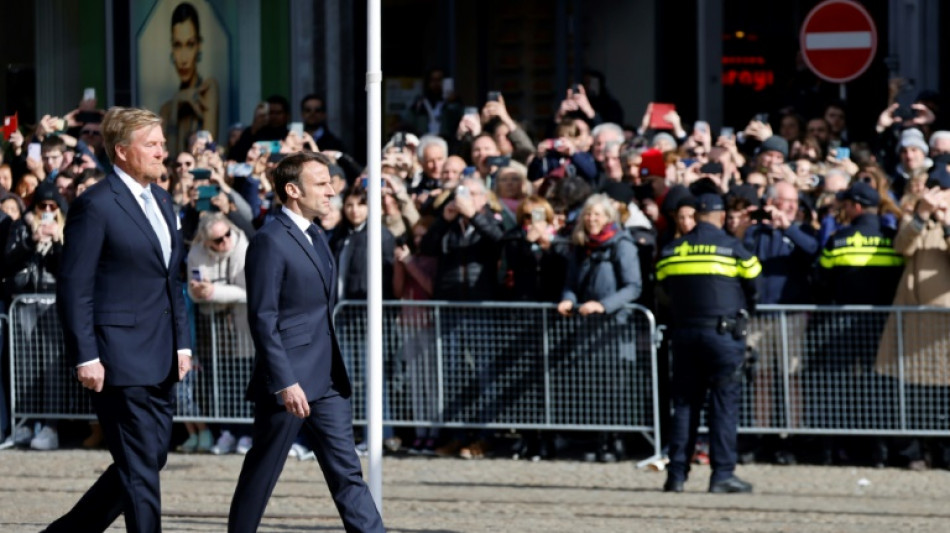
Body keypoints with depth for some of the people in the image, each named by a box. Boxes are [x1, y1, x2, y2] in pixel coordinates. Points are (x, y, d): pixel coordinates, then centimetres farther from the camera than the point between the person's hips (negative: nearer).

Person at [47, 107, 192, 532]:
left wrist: (182, 343, 14)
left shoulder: (161, 201, 15)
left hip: (161, 362, 9)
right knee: (140, 468, -6)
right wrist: (85, 357, -17)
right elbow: (74, 287, -13)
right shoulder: (96, 205, -11)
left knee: (149, 462, 11)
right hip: (121, 361, -9)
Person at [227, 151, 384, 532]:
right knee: (262, 472, 3)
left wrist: (335, 371, 18)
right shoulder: (270, 242, -14)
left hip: (327, 382, 8)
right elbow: (263, 319, -18)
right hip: (289, 382, -8)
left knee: (347, 472, 4)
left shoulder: (316, 237, 14)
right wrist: (285, 383, -22)